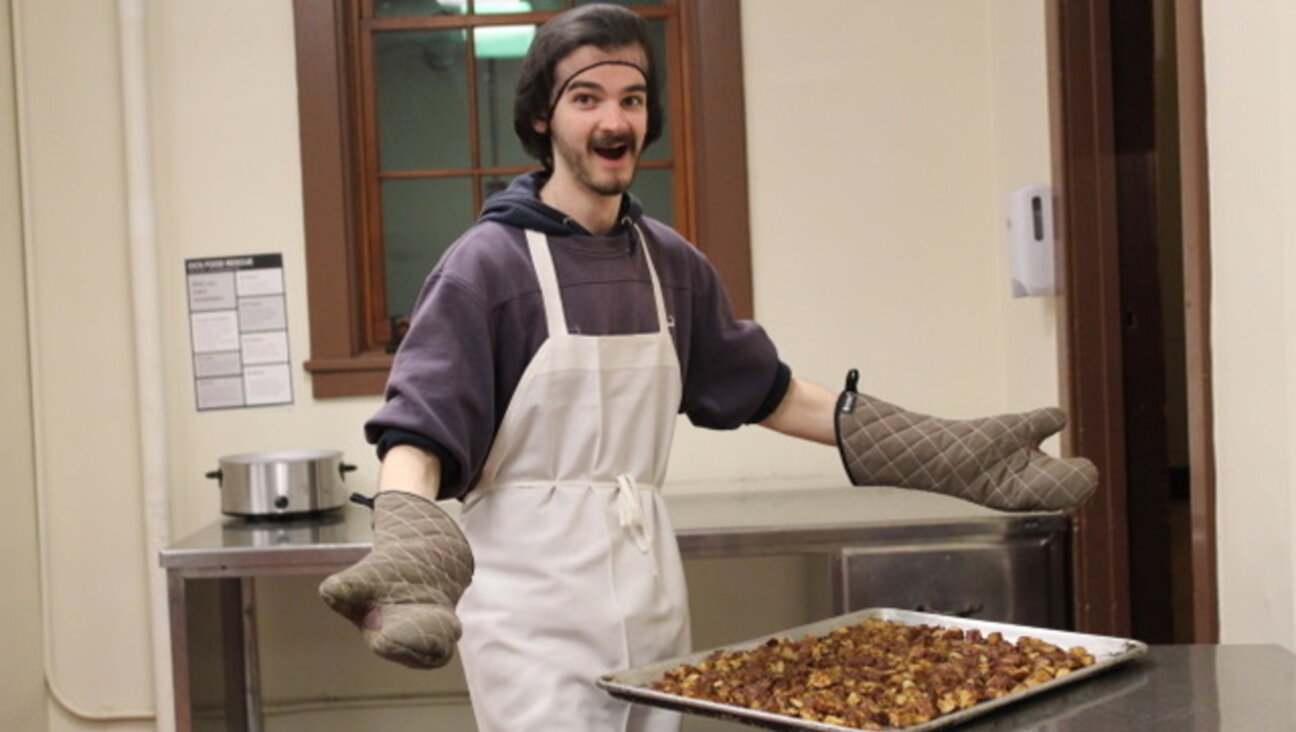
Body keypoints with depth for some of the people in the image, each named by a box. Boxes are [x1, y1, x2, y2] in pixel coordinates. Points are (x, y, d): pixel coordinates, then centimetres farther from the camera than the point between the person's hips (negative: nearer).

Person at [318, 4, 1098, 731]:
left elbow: (771, 395, 16)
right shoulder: (490, 263, -10)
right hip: (533, 602, -5)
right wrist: (411, 550, -38)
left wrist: (944, 451, 12)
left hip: (652, 588, 6)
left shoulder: (672, 263, 7)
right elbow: (419, 432, -16)